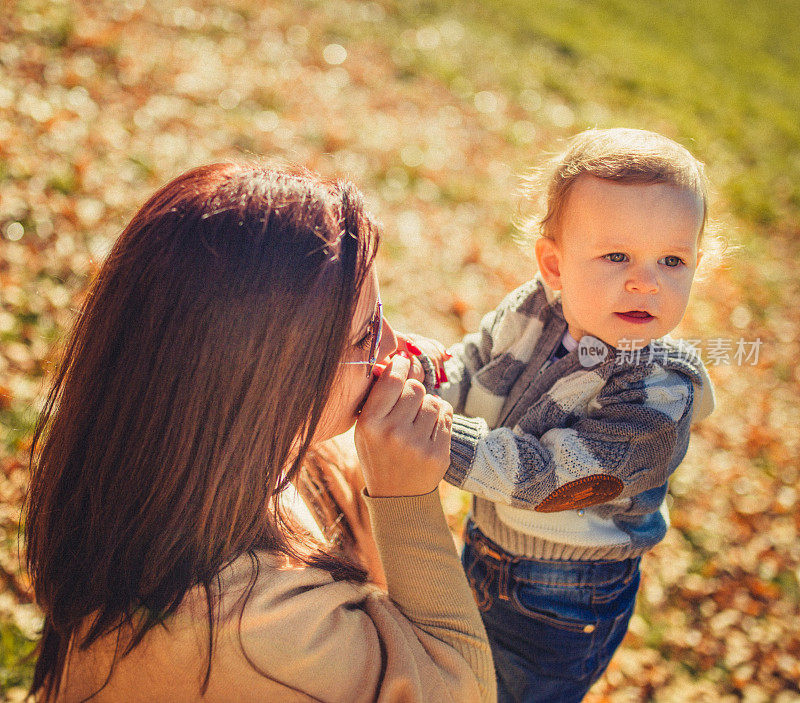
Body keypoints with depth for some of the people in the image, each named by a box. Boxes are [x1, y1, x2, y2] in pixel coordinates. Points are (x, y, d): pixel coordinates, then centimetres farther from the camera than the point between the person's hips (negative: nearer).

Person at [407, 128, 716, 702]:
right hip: (486, 545, 6)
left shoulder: (656, 395, -33)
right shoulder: (531, 310, -15)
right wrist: (425, 376, -27)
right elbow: (466, 370, -4)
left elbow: (543, 475, -37)